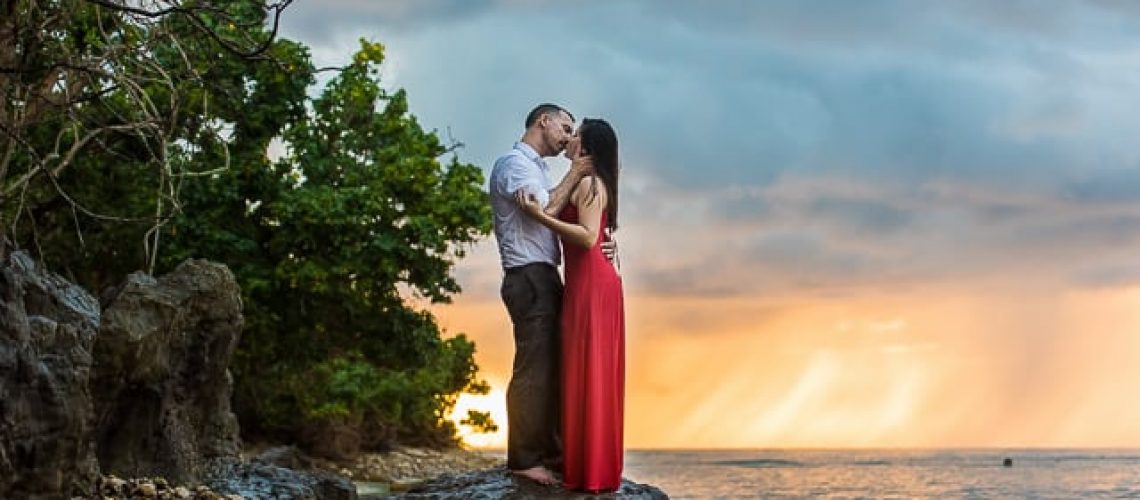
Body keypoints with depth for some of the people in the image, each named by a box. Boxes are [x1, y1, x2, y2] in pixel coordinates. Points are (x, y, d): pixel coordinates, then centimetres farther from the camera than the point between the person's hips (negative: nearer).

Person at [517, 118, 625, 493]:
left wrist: (541, 216, -22)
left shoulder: (589, 183, -9)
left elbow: (588, 237, -20)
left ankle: (592, 471, -5)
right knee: (592, 373, 11)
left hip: (591, 284, -10)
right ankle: (595, 464, 17)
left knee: (589, 371, -8)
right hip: (589, 283, 10)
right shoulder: (589, 183, 19)